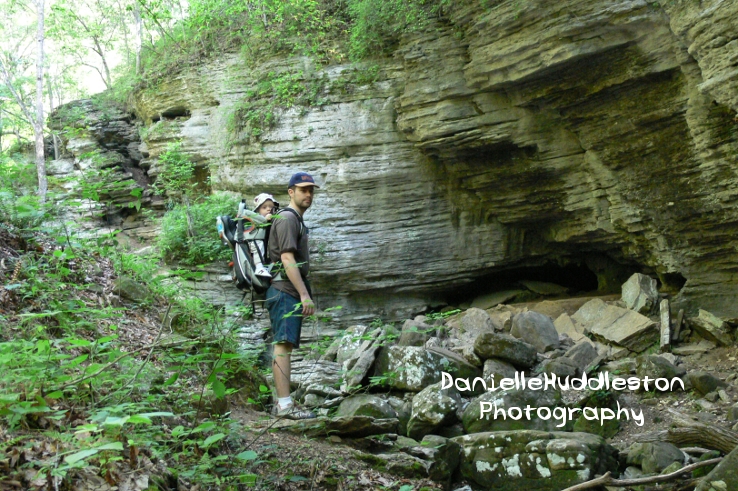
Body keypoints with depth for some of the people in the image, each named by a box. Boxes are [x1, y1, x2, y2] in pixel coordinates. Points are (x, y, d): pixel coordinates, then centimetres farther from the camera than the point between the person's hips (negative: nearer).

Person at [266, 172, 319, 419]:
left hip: (291, 294, 10)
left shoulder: (297, 220, 23)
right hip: (285, 292, -10)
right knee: (283, 345, -12)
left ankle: (282, 403, 12)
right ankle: (284, 404, -14)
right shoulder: (287, 218, -9)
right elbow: (287, 260, -18)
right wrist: (305, 295, -22)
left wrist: (303, 295, 21)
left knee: (285, 346, 9)